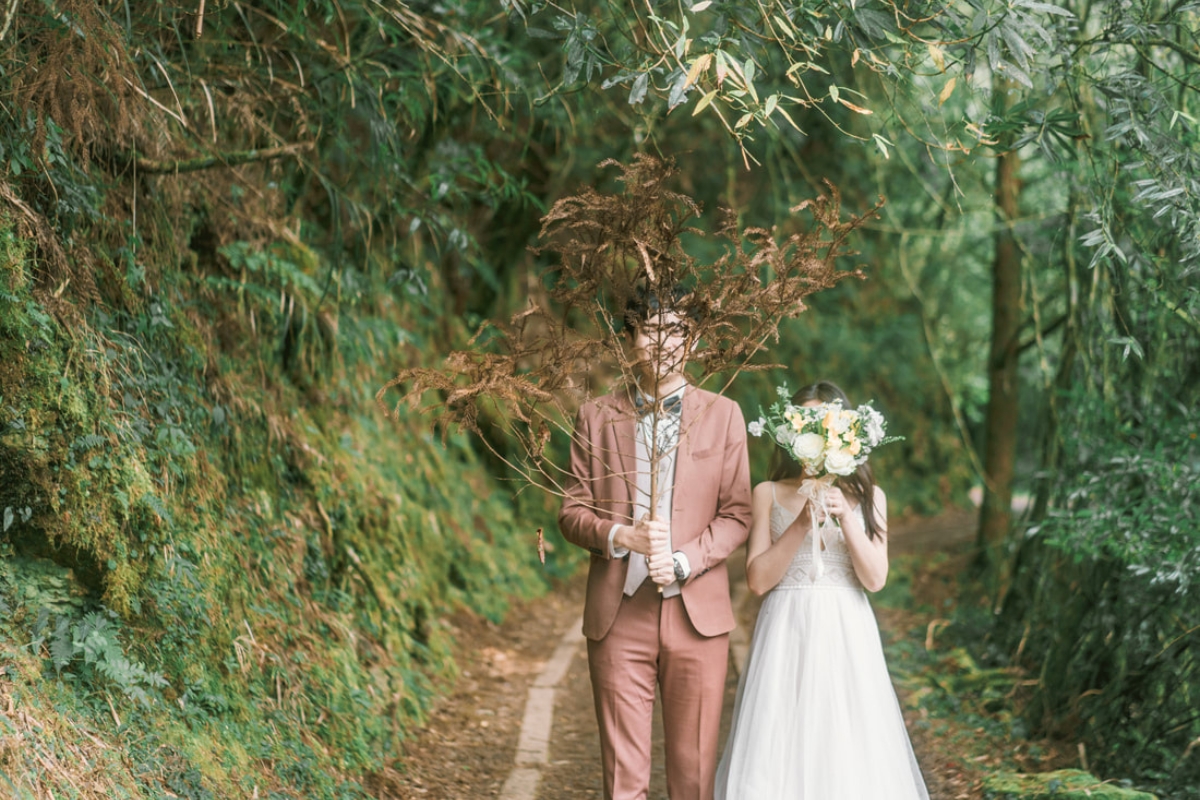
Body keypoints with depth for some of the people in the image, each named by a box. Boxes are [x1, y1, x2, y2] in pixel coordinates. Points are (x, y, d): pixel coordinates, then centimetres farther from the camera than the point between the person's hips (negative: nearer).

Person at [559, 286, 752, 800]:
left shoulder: (723, 415, 7)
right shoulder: (596, 418, 8)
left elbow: (736, 515, 3)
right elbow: (572, 512, 6)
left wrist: (684, 562, -13)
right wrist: (620, 536, -14)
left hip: (696, 613, 0)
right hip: (618, 616, 0)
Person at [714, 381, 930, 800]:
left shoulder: (867, 497, 7)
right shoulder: (769, 494, 4)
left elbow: (875, 578, -3)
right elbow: (757, 578, -4)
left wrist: (845, 518, -14)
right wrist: (801, 525, -13)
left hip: (846, 635, 1)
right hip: (787, 633, 0)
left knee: (847, 752, -1)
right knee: (779, 751, -3)